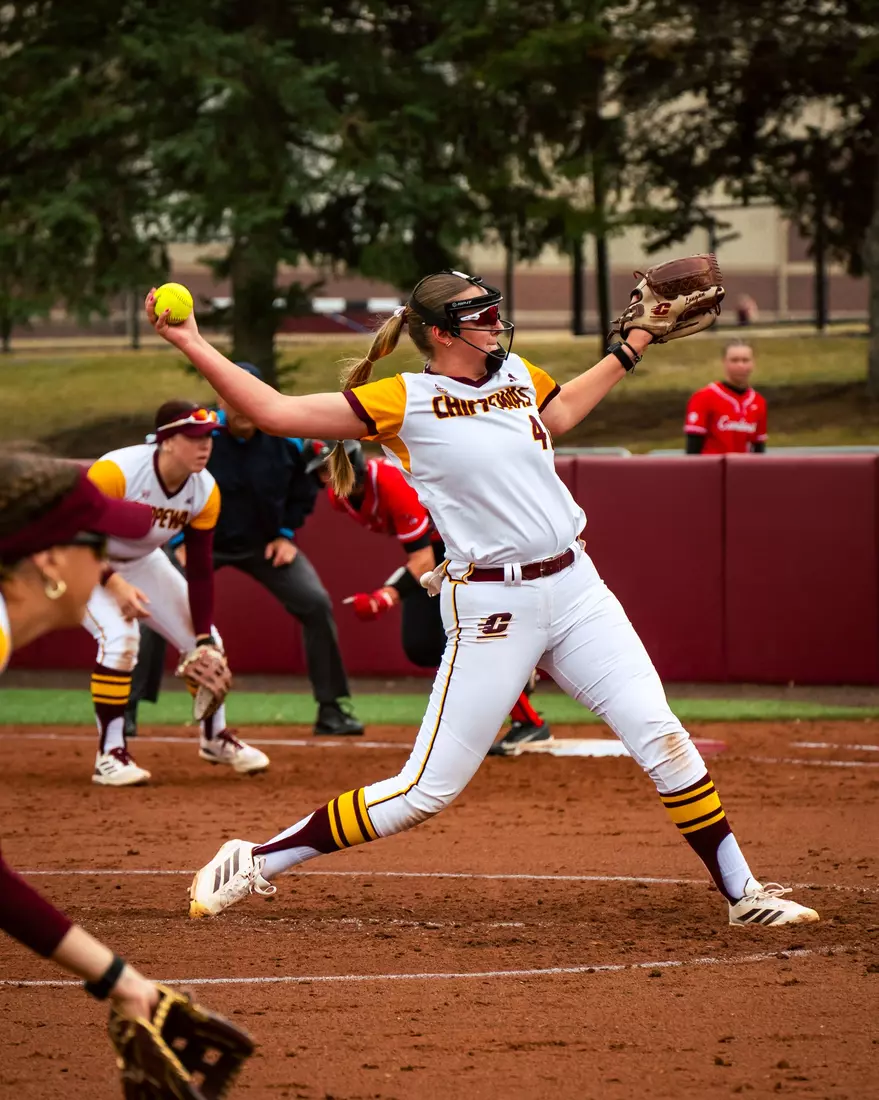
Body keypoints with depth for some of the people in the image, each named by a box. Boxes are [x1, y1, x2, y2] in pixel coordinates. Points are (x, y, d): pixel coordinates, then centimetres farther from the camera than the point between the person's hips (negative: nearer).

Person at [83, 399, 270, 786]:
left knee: (207, 643, 2)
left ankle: (215, 736, 27)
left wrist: (204, 640, -12)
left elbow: (199, 572, -9)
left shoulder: (205, 491, -16)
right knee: (119, 636, -29)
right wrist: (113, 583, -39)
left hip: (142, 562, 6)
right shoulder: (114, 473, -35)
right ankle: (110, 755, -19)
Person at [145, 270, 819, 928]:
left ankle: (742, 895, 12)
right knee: (428, 791, -6)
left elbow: (560, 412, 35)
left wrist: (635, 342, 34)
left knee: (663, 740, -1)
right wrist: (192, 345, -15)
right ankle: (254, 863, 6)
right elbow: (277, 412, -10)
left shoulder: (516, 375, 10)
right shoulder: (404, 402, -8)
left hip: (575, 587, 6)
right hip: (490, 610, -6)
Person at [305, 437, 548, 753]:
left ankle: (529, 723, -13)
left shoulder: (392, 482, -33)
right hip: (432, 547, 9)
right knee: (419, 646, 1)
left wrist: (386, 597, -50)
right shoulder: (338, 497, -9)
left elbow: (424, 562, -36)